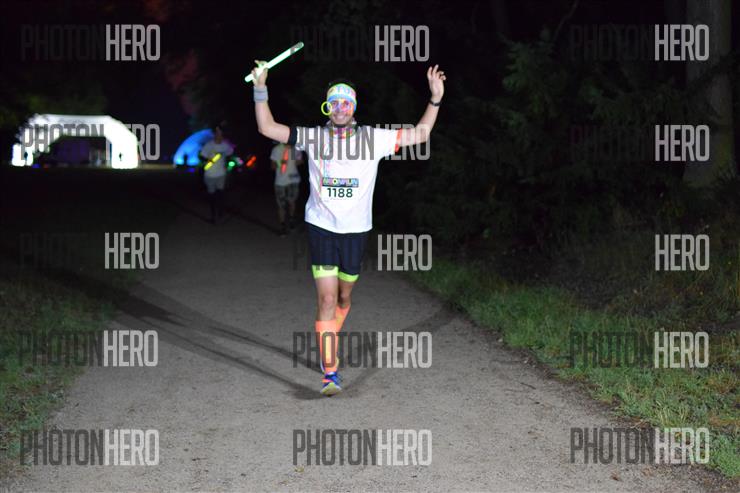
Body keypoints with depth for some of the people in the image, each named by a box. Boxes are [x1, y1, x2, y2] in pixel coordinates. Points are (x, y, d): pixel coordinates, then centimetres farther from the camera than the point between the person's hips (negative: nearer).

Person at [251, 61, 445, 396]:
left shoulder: (374, 138, 0)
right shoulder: (312, 137, -1)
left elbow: (420, 134, 6)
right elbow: (268, 128, 0)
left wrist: (436, 99, -4)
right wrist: (260, 89, -9)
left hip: (356, 230, 2)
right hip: (321, 227, -2)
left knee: (344, 296, 15)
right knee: (326, 298, -11)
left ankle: (328, 345, 44)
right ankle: (330, 372, -11)